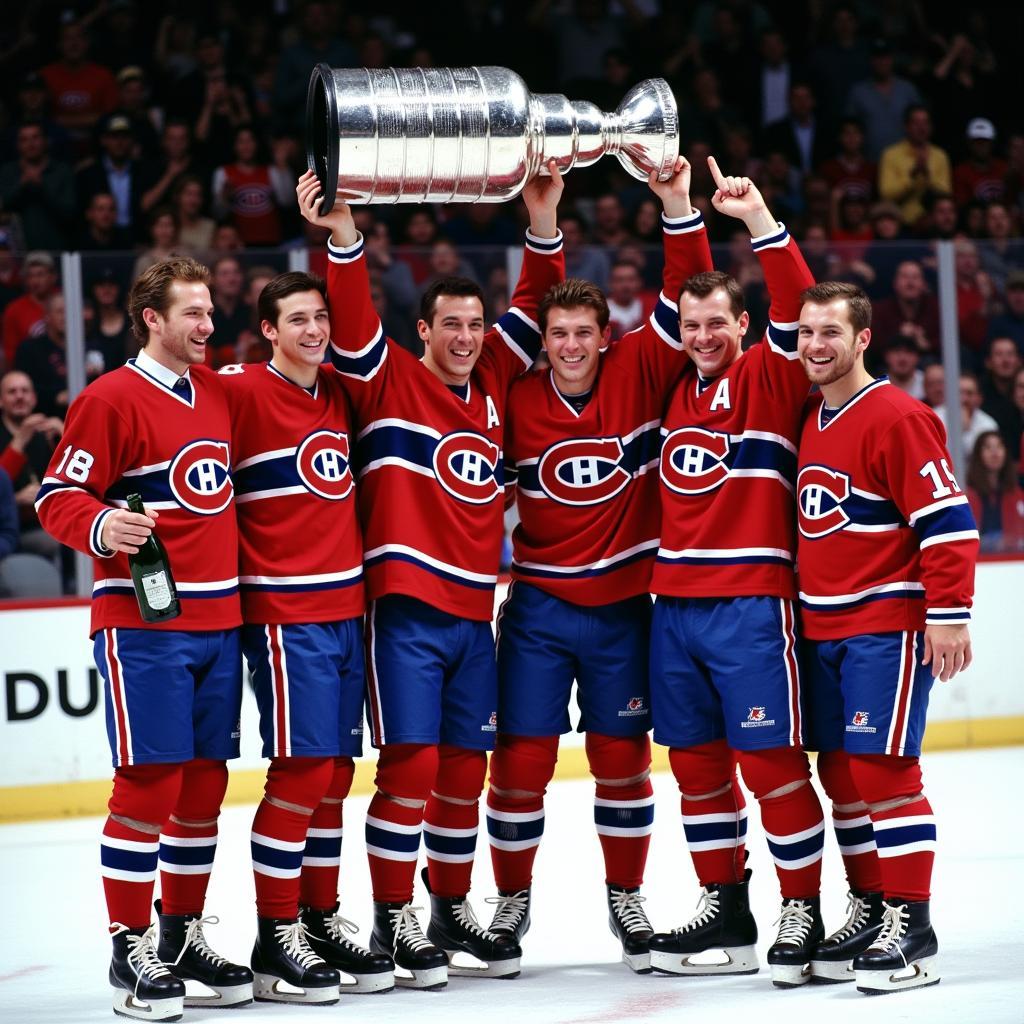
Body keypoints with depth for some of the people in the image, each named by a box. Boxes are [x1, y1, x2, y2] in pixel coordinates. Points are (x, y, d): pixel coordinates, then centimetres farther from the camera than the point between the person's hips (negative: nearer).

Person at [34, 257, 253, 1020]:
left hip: (219, 619, 7)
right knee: (150, 780, -8)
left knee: (205, 781, 10)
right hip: (141, 620, -7)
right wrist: (100, 527, -29)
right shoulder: (111, 399, -8)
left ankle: (183, 936, 21)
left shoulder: (220, 391, 13)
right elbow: (59, 496, -11)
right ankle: (131, 950, -1)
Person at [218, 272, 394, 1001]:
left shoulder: (338, 393, 11)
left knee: (334, 772, 10)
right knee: (303, 770, -8)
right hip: (284, 612, -7)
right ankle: (275, 940, -1)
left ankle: (323, 920, 21)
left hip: (346, 607, 7)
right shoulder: (243, 392, -10)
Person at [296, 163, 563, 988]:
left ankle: (453, 908, 23)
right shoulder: (390, 383, -1)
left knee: (466, 768, 10)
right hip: (405, 609, -5)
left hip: (473, 612, 5)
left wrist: (542, 223, 0)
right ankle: (394, 920, 1)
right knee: (410, 764, -7)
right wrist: (342, 236, -28)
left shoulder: (494, 384, 12)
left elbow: (536, 303, 12)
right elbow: (352, 323, -16)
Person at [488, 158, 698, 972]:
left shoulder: (640, 375, -5)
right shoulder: (517, 399, -2)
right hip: (537, 605, 0)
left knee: (623, 757, 7)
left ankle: (627, 897, 22)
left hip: (622, 605, 0)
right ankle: (512, 899, 13)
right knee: (521, 759, -1)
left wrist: (679, 209, -21)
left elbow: (686, 302, -13)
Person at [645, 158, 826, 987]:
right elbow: (685, 293, 20)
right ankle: (726, 912, 18)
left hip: (750, 601, -6)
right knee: (697, 762, 9)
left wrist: (759, 222, -23)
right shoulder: (678, 386, 14)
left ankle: (804, 911, 1)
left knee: (770, 761, -6)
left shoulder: (770, 378, -2)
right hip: (674, 600, 6)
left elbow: (795, 308, -17)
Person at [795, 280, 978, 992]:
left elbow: (948, 519, -16)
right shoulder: (805, 419, 13)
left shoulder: (896, 418, -13)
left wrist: (948, 613, -19)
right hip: (820, 630, 8)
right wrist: (802, 614, 22)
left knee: (882, 769, -11)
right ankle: (870, 912, 19)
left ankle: (911, 928, -7)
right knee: (841, 773, 10)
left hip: (886, 625, -8)